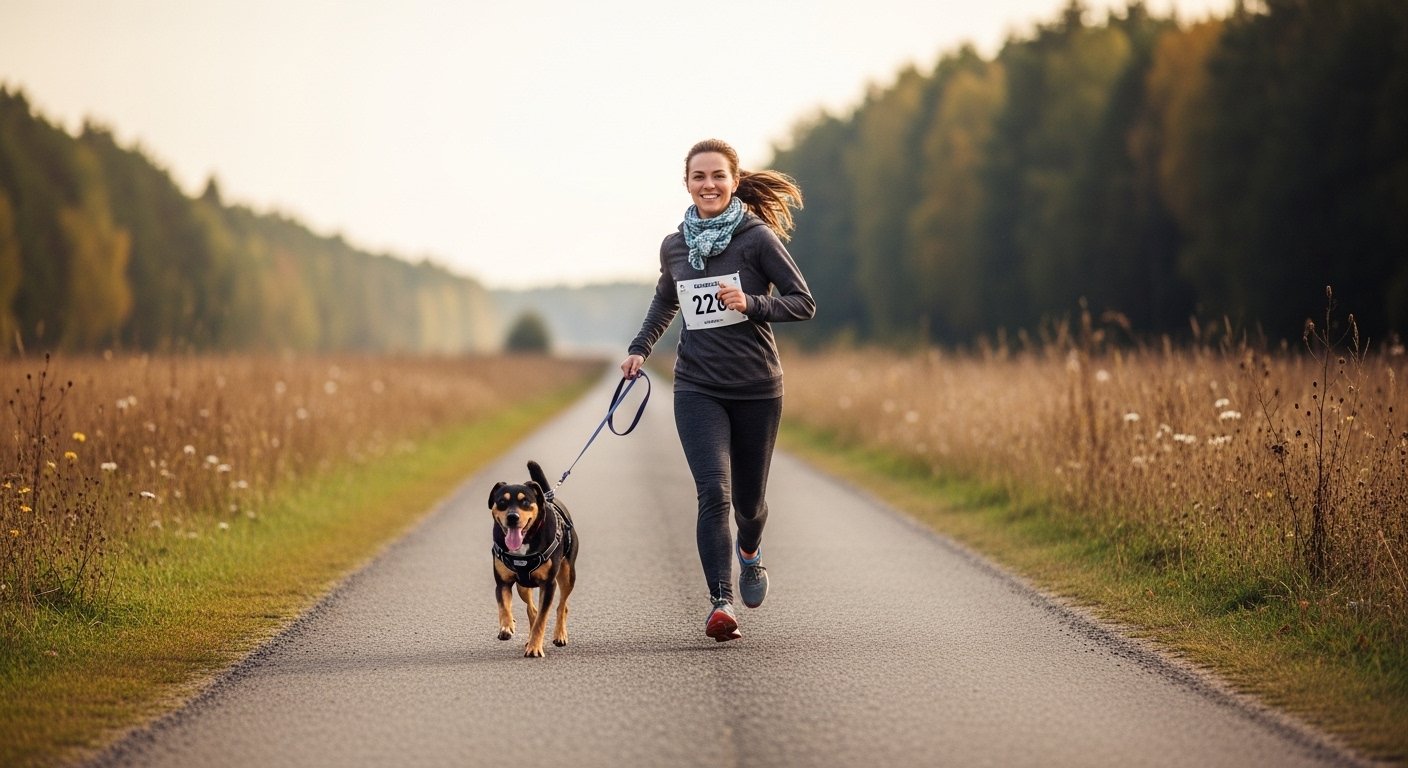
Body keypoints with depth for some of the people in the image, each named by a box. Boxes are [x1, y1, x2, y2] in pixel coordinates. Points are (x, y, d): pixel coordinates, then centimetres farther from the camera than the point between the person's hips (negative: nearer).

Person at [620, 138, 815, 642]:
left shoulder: (757, 238, -6)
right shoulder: (674, 247, 6)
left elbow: (804, 304, -6)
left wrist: (751, 304, -21)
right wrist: (640, 348, 14)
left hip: (757, 387, -1)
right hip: (698, 388, 2)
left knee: (749, 499, 10)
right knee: (714, 493, -16)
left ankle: (750, 550, 45)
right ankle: (721, 603, -19)